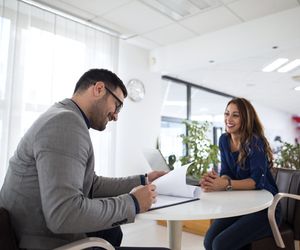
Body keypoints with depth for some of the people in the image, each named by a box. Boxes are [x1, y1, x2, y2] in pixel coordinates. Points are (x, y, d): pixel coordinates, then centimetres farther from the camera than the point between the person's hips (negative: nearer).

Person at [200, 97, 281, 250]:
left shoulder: (255, 142, -19)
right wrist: (216, 181, -25)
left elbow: (258, 180, -24)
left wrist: (227, 184, -38)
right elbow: (226, 173, -2)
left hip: (264, 207, -5)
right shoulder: (224, 140, 0)